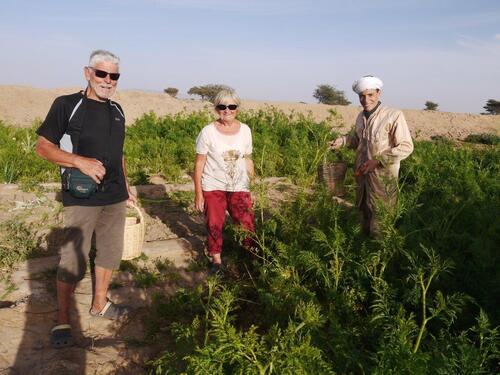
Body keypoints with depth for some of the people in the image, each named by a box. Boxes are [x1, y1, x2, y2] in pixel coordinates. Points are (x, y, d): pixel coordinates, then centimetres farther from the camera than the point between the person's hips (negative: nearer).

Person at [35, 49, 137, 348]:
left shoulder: (116, 110, 11)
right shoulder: (67, 105, -6)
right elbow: (43, 146, -7)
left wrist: (126, 186, 18)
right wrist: (81, 161, -21)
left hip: (115, 198, 6)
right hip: (81, 198, -6)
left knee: (111, 253, 15)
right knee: (73, 260, -2)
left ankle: (100, 304, 34)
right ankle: (63, 321, 15)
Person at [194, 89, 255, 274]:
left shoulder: (245, 130, 1)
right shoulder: (208, 132, -8)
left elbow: (248, 161, 8)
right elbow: (199, 163, -5)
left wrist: (252, 187, 7)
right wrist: (198, 193, -7)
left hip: (239, 188, 2)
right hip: (213, 188, -2)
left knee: (247, 225, -4)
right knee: (214, 225, 5)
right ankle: (216, 259, 25)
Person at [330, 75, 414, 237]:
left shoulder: (394, 115, -14)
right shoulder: (361, 116, 8)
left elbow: (406, 147, -17)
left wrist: (377, 161, -23)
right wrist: (342, 141, 4)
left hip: (383, 178, -7)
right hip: (362, 176, 7)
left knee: (380, 227, 1)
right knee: (365, 217, 19)